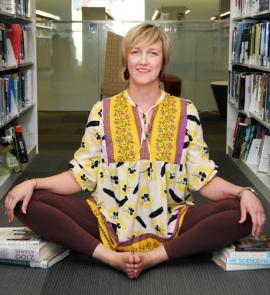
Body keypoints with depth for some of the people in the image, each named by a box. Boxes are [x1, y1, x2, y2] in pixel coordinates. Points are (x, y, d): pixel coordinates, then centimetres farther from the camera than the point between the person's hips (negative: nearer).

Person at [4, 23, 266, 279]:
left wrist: (242, 192, -17)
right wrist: (32, 183, -10)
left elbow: (204, 179, 2)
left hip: (170, 223, 0)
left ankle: (153, 257, -19)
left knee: (242, 212, -23)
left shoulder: (185, 112, 4)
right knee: (29, 203, -18)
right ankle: (111, 257, -19)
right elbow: (81, 175, 5)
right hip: (109, 221, 0)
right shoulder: (103, 111, 5)